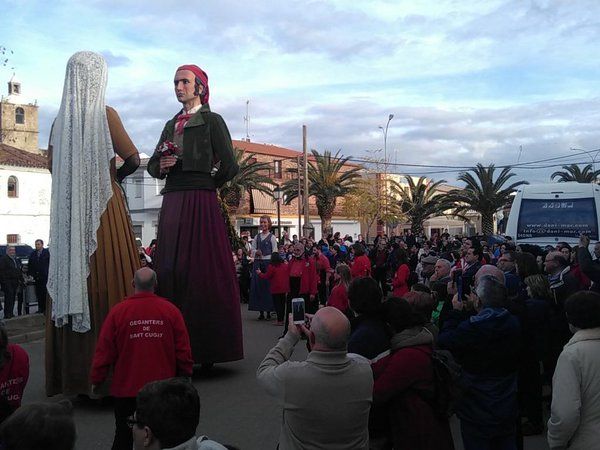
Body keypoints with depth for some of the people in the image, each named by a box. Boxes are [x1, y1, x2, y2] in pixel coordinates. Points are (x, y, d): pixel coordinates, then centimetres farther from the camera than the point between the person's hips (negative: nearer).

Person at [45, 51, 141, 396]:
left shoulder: (61, 118, 9)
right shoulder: (106, 114, -5)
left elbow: (52, 164, 17)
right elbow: (133, 158, -6)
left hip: (68, 209, 5)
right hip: (103, 207, -5)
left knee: (71, 276, 7)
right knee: (108, 280, -3)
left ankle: (71, 371, 14)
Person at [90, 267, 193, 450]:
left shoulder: (117, 311, -10)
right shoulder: (171, 310, -8)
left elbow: (104, 351, -5)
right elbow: (183, 350, -4)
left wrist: (97, 380, 11)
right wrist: (185, 376, 12)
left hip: (126, 389, 0)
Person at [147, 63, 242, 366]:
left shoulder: (211, 120, 1)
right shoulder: (171, 125, 21)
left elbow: (228, 166, -6)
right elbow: (153, 165, 19)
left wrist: (206, 185, 6)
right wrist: (162, 165, -3)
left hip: (200, 203, -7)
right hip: (171, 203, 7)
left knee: (200, 270, -8)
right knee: (169, 269, 4)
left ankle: (204, 350, -1)